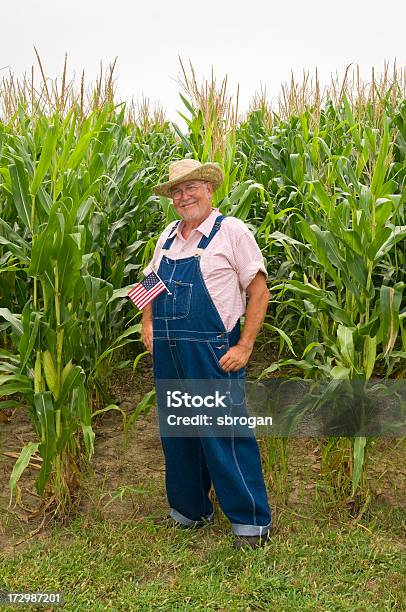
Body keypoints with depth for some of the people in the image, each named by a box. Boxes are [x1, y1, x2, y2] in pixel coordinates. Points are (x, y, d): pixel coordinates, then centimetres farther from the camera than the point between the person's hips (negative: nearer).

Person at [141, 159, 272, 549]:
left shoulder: (231, 230, -5)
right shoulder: (169, 234, 14)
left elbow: (259, 291, -7)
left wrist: (244, 347, -13)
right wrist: (147, 324, 8)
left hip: (211, 352, -6)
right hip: (167, 352, 7)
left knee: (224, 433, -3)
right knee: (176, 431, 15)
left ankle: (252, 521, 14)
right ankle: (190, 509, 33)